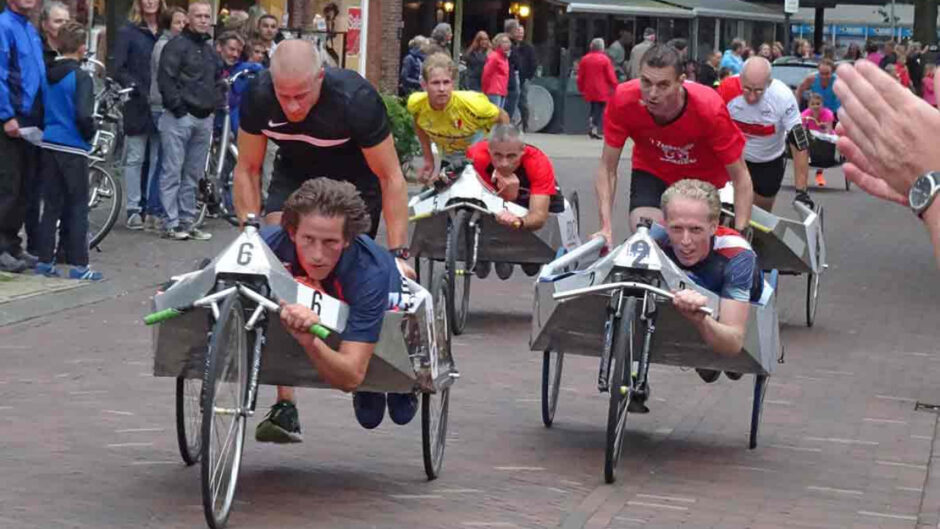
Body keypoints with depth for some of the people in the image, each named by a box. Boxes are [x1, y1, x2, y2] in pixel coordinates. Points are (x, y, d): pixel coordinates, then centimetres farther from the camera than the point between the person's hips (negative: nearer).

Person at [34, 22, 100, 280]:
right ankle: (78, 265, -1)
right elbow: (83, 115, -20)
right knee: (78, 207, 0)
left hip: (49, 145, 6)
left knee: (52, 205, 11)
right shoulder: (80, 77, -13)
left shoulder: (49, 75, 7)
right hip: (73, 148, -6)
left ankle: (44, 260, 10)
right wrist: (89, 134, -2)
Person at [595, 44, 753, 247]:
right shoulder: (623, 100, -31)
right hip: (651, 172, 0)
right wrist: (606, 228, -29)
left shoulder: (710, 108, -36)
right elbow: (607, 169, -19)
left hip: (703, 177, 0)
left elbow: (740, 178, -26)